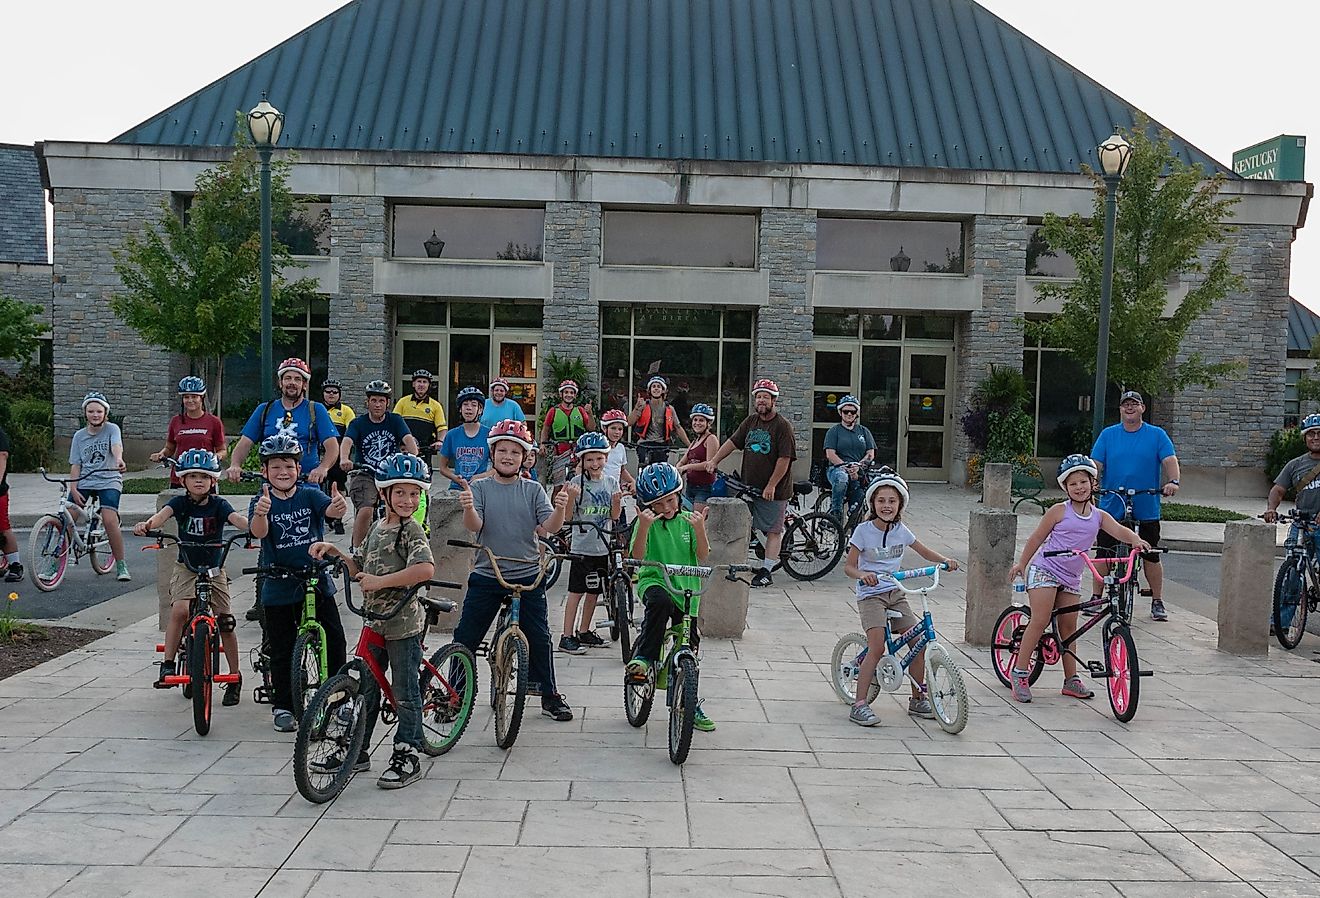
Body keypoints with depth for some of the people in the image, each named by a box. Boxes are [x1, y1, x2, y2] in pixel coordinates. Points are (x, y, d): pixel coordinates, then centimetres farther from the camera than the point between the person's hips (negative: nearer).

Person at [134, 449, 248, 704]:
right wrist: (147, 525, -50)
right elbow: (163, 514, -26)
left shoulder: (219, 504, -9)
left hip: (214, 569, 0)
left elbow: (236, 518, -27)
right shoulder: (180, 503, -7)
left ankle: (235, 677, 8)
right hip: (186, 567, 0)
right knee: (179, 610, -25)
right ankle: (168, 664, -13)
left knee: (225, 622, -4)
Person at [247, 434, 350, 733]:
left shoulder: (309, 495, -2)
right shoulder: (262, 501, -5)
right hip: (279, 587, -1)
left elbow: (330, 510, -21)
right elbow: (258, 532, -23)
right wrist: (261, 513, -47)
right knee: (282, 650, 7)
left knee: (335, 638, 2)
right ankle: (282, 706, 20)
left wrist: (339, 506, -47)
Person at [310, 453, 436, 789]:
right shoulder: (376, 528, 11)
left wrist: (380, 581, -27)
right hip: (374, 622, 8)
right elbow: (360, 570, 21)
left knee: (405, 691, 2)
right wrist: (334, 551, 7)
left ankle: (407, 757, 13)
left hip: (403, 624, -8)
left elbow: (426, 569, -31)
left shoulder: (412, 531, -14)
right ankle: (358, 751, 28)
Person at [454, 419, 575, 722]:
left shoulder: (533, 490, 4)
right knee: (464, 638, 2)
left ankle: (550, 697, 18)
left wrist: (560, 508, -28)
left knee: (539, 638, 3)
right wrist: (468, 508, -34)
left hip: (527, 576, 0)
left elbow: (548, 527, -7)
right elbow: (474, 526, -12)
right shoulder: (479, 488, 2)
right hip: (486, 575, 0)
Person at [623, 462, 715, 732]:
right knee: (660, 602, -40)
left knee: (689, 647, 8)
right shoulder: (648, 522, -3)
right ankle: (642, 658, -28)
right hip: (654, 581, -3)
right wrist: (644, 526, -30)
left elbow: (702, 556, -4)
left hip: (685, 588, 3)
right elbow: (638, 555, -17)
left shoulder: (687, 520, 4)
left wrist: (699, 529, -20)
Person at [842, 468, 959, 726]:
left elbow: (924, 552, 18)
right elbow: (849, 566, -10)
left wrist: (945, 561, 1)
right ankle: (860, 704, -15)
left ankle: (918, 699, 14)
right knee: (877, 647, -21)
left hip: (896, 594, 5)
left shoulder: (901, 530, 4)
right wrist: (862, 574, -31)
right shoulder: (864, 530, -9)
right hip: (871, 594, -5)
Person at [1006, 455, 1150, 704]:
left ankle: (1071, 680, 16)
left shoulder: (1099, 516, 6)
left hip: (1071, 578, 5)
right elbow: (1037, 538, 0)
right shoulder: (1059, 511, -6)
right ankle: (1020, 673, -6)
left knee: (1069, 628, 9)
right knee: (1040, 621, -12)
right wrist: (1021, 564, 4)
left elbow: (1119, 530, -11)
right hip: (1045, 570, -5)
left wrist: (1136, 540, -33)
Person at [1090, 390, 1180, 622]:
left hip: (1147, 510, 0)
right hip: (1111, 507, 1)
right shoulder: (1108, 435, 6)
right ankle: (1095, 597, 14)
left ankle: (1157, 602, 17)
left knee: (1151, 557, 6)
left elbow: (1170, 460, -5)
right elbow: (1096, 463, 0)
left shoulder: (1157, 435, 4)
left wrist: (1173, 481, -24)